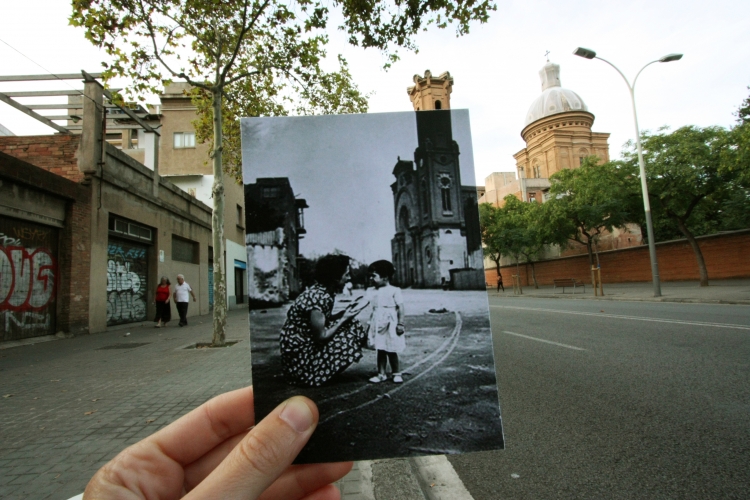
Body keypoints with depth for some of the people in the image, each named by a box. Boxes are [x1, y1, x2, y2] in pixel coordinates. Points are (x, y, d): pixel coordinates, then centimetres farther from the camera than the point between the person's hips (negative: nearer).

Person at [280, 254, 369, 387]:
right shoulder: (318, 298, -27)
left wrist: (344, 311, -1)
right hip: (298, 351, -9)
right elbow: (320, 337, -23)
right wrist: (344, 319, -15)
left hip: (307, 340, 9)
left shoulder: (324, 291, 0)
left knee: (352, 326, 4)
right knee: (348, 341, -16)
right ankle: (314, 375, 2)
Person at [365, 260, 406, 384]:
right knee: (380, 350, 10)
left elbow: (400, 307, -8)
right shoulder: (371, 291, 9)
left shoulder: (394, 290, -7)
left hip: (390, 325, -4)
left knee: (391, 351, 6)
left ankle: (396, 373, 23)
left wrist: (400, 324, -12)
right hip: (377, 325, 4)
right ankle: (381, 374, 20)